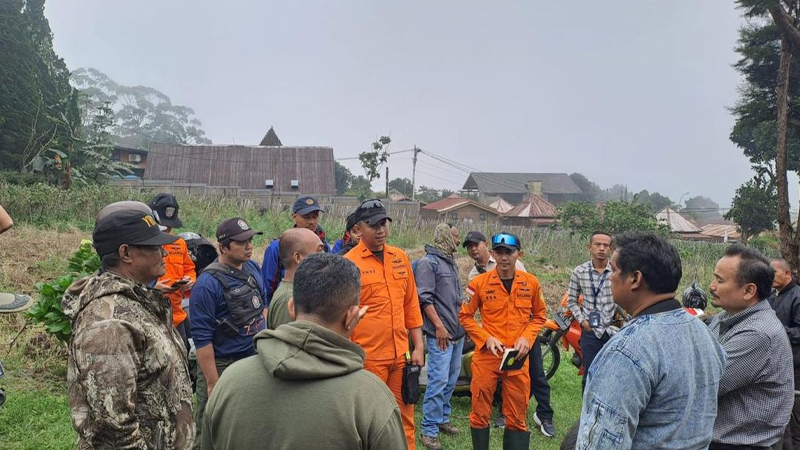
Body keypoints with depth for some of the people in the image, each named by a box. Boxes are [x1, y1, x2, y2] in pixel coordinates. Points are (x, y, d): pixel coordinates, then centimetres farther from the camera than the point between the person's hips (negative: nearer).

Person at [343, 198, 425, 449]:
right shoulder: (349, 264, -9)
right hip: (368, 358, -4)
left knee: (404, 417, 13)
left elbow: (411, 304, 11)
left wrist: (418, 347, 9)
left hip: (401, 354, 5)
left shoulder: (400, 258, 7)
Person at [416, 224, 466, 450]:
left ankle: (442, 418, 27)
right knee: (438, 381, -7)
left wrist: (464, 321, 21)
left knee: (451, 380, 14)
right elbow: (425, 299, -16)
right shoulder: (428, 263, -10)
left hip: (458, 333, 9)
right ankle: (429, 430, 2)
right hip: (440, 334, -9)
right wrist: (439, 326, -19)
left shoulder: (451, 263, 17)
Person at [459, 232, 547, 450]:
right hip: (487, 356, -1)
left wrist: (527, 337, -5)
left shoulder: (531, 282, 1)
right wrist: (487, 338, -12)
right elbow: (465, 316, 0)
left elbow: (540, 315, 11)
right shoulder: (479, 282, -6)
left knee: (517, 416, 10)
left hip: (518, 357, 2)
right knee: (480, 412, 8)